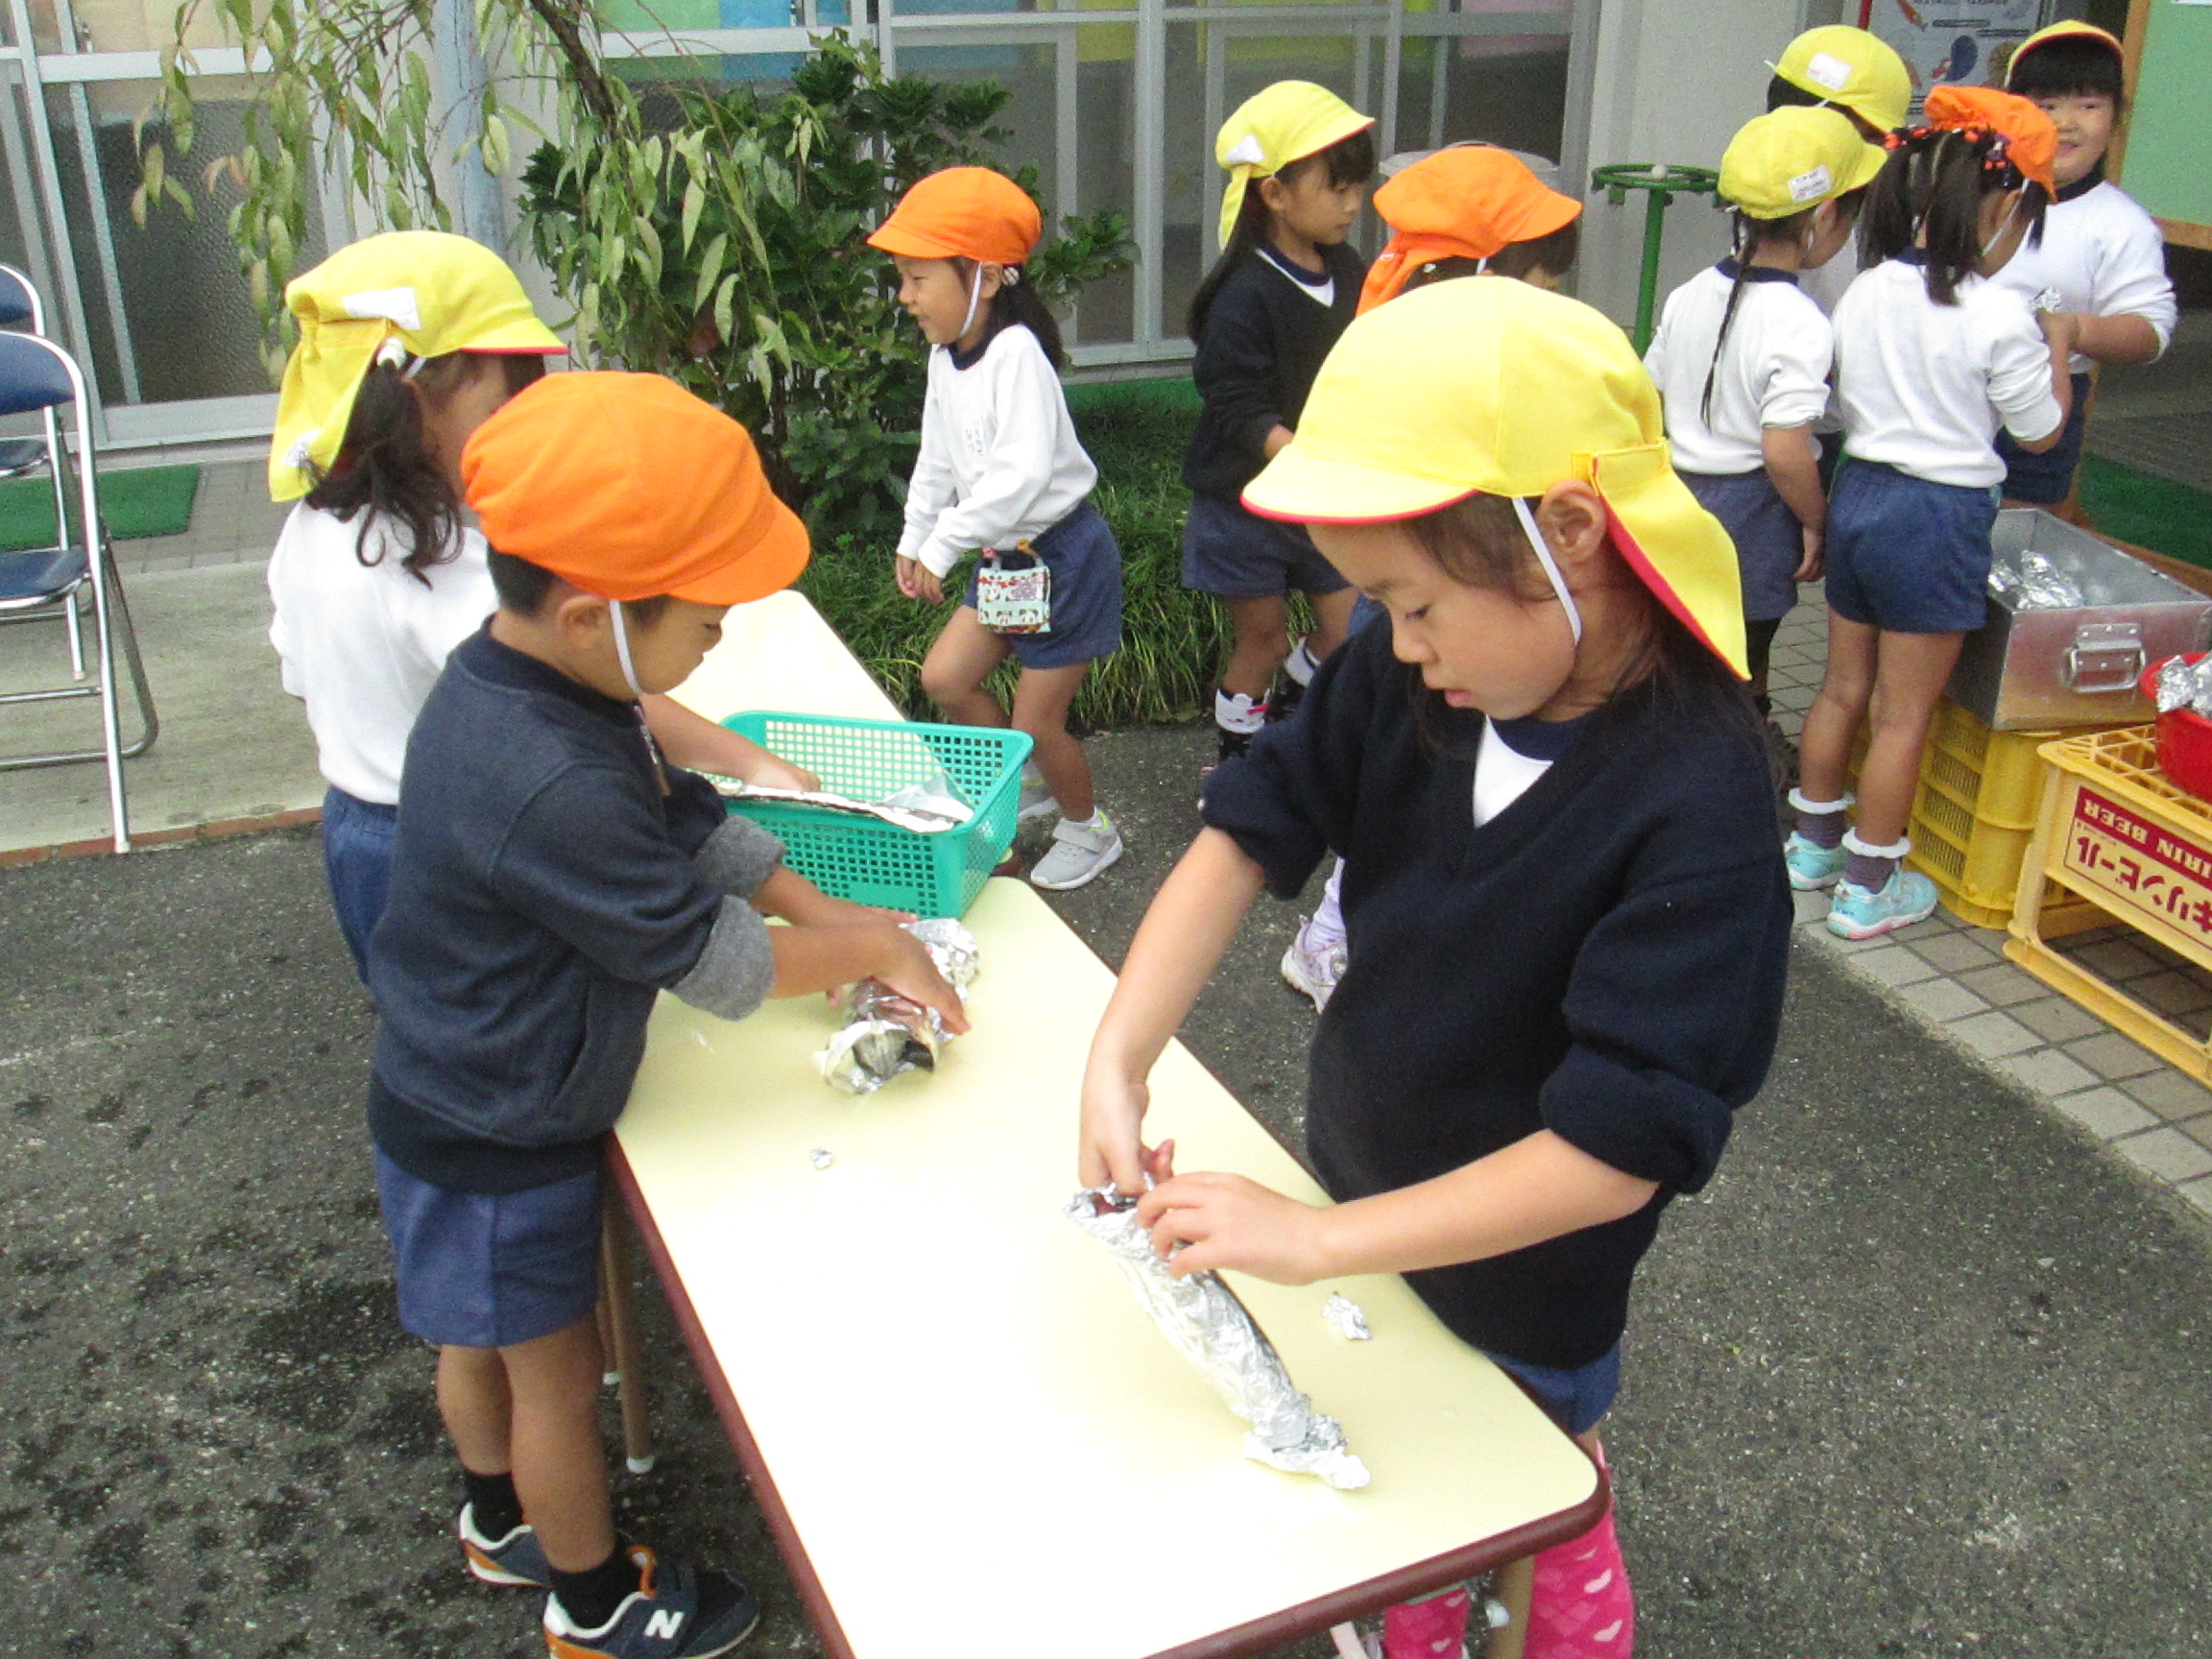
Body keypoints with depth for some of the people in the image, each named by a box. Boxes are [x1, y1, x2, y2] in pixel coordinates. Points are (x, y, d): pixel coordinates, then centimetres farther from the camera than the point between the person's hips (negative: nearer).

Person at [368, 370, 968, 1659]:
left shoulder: (523, 674, -9)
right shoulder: (552, 792, -39)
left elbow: (686, 819, 3)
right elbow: (721, 966, -28)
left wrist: (832, 916, -2)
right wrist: (869, 949, -12)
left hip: (458, 1103, 9)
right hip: (499, 1143, -8)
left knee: (483, 1337, 29)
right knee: (556, 1367, 15)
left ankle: (507, 1525, 55)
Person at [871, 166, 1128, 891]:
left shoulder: (1016, 354, -25)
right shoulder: (945, 356, 3)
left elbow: (1023, 473, -34)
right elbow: (938, 460, 16)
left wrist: (943, 545, -29)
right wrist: (914, 539, 17)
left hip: (1063, 553, -8)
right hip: (1003, 555, 8)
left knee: (1036, 722, 0)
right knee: (944, 678, 6)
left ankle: (1088, 828, 28)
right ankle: (1032, 784, 30)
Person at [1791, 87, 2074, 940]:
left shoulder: (1866, 292, 0)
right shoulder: (1998, 314, -16)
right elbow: (2041, 430, -4)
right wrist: (2058, 345, 11)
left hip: (1858, 493, 6)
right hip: (1940, 516, -6)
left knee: (1843, 687, 19)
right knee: (1903, 715, 5)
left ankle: (1812, 843, 34)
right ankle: (1868, 887, 15)